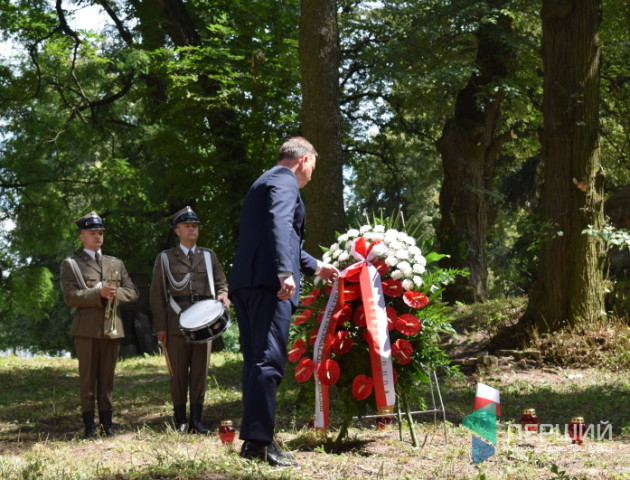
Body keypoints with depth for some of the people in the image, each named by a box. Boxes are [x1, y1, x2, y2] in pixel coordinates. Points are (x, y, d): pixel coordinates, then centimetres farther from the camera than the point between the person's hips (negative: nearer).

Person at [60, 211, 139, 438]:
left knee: (107, 377, 6)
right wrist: (98, 294, -19)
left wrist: (116, 293, -9)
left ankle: (106, 421, 11)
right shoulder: (71, 264, 4)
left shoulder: (116, 263, 18)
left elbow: (132, 292, 12)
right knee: (88, 377, -1)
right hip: (87, 328, -4)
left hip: (112, 327, 4)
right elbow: (70, 297, -8)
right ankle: (89, 424, 2)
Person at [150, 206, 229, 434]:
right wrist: (160, 327, -3)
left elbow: (222, 283, 18)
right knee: (178, 373, 0)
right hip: (177, 325, -2)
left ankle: (196, 420, 6)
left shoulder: (208, 256, 16)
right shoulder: (165, 258, 9)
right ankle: (180, 421, 5)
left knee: (200, 372, 1)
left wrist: (223, 296, -7)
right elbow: (157, 294, 6)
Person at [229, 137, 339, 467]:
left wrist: (315, 267, 45)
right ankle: (259, 440, -16)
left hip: (245, 283, 10)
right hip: (268, 282, -10)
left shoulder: (264, 182, 30)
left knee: (255, 361, 10)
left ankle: (253, 439, 12)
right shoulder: (284, 181, -1)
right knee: (269, 360, -12)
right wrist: (286, 272, -28)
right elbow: (280, 226, -19)